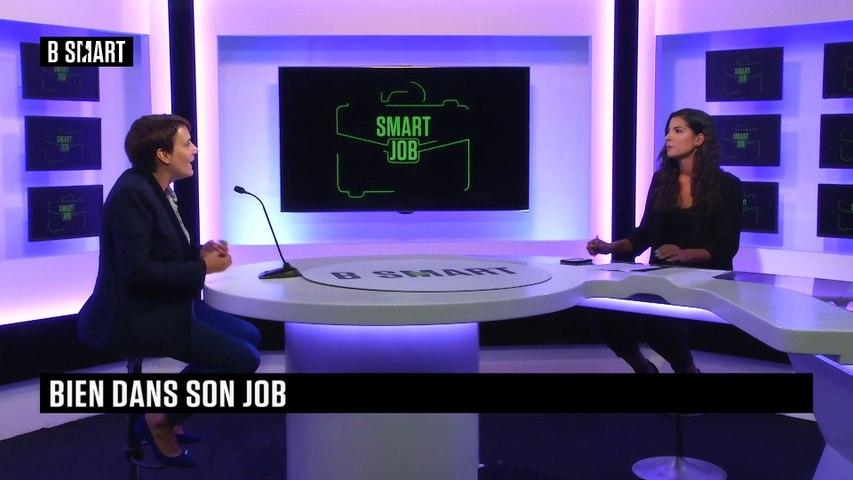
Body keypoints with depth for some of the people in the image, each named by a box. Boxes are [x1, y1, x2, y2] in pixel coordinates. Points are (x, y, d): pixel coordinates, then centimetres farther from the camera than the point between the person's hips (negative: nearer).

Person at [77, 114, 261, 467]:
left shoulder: (158, 189, 9)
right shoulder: (132, 193, -21)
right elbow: (137, 271, -26)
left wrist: (201, 251, -1)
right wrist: (202, 268, -18)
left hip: (163, 305, 10)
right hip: (136, 316, -10)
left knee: (249, 335, 15)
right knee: (244, 359, -13)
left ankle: (169, 414, 20)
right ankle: (160, 419, 3)